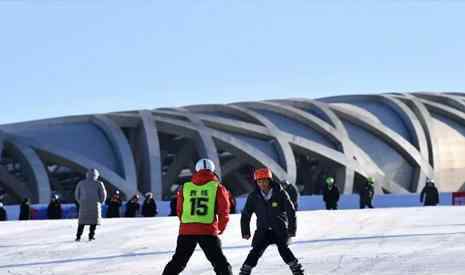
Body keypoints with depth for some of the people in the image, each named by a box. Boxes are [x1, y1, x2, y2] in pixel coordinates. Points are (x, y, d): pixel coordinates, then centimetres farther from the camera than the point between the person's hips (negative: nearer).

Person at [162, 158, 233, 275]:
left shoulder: (185, 187, 9)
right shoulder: (218, 187, 2)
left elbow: (179, 210, 14)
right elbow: (223, 211, -1)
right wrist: (221, 228, 16)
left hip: (186, 230, 3)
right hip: (209, 231, -3)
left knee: (177, 262, 15)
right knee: (220, 262, 4)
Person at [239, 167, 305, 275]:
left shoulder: (280, 193, -12)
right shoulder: (253, 197, -5)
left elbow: (291, 212, -7)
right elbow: (246, 215, 5)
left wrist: (292, 229, -10)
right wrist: (245, 232, 4)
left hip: (280, 229, -2)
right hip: (263, 230, 2)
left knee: (283, 248, -17)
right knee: (256, 250, -12)